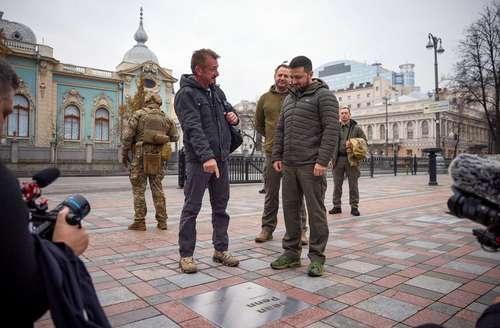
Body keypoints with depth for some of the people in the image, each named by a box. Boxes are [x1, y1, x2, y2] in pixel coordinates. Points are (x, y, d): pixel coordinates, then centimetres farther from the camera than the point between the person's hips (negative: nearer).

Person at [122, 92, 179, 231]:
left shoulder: (138, 114, 0)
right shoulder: (165, 118, 9)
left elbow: (127, 135, -5)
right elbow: (175, 136, 13)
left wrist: (124, 154, 3)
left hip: (141, 156, -3)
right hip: (158, 158, 3)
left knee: (139, 189, 3)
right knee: (158, 189, 10)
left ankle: (139, 222, 4)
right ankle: (162, 221, 11)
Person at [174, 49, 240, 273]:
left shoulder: (216, 91, 13)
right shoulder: (186, 94, -9)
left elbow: (229, 109, 27)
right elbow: (193, 128, -21)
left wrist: (234, 116, 2)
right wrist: (206, 156, -31)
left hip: (221, 159, 7)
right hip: (199, 161, -7)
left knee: (221, 207, 12)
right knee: (191, 209, 2)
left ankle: (221, 250, 25)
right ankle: (186, 255, 14)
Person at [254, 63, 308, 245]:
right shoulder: (265, 98, 8)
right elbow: (258, 124, 17)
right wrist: (272, 138, 13)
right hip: (272, 152, 2)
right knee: (271, 194, 10)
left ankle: (300, 230, 16)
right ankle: (267, 228, 22)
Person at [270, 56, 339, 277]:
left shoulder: (323, 96, -3)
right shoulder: (289, 98, 19)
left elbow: (332, 130, -12)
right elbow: (280, 130, 19)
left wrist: (322, 161, -19)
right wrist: (276, 156, 9)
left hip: (311, 165, -7)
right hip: (289, 165, 7)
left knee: (315, 211, 0)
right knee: (290, 209, 9)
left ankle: (316, 257, 11)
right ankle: (291, 253, 20)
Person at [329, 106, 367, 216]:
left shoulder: (356, 128, 5)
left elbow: (364, 141, 7)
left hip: (351, 159, -2)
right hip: (338, 159, 2)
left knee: (353, 184, 3)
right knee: (337, 184, 5)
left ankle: (354, 206, 11)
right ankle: (337, 206, 14)